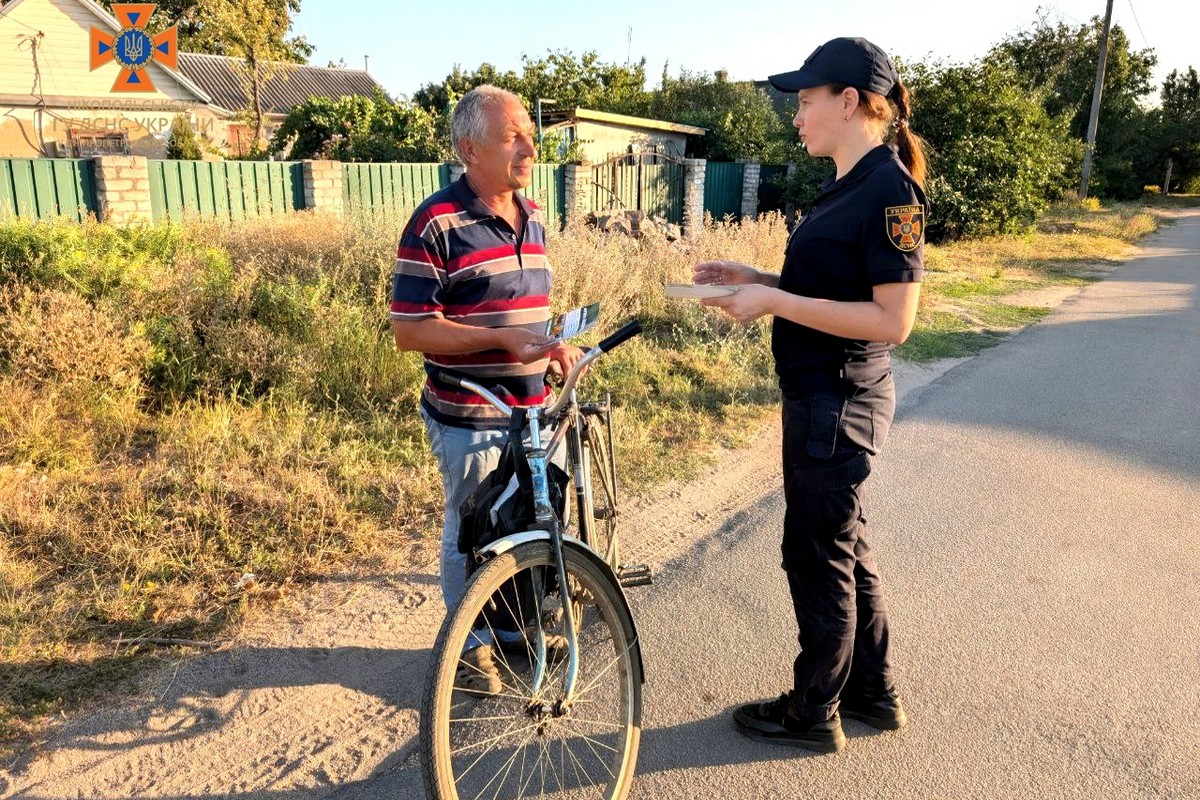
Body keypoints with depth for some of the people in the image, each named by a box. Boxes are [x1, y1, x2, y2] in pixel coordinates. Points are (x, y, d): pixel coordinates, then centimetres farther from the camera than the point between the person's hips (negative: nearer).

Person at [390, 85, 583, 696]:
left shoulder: (532, 218, 8)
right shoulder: (437, 223, -14)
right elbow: (409, 329, -17)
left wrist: (555, 346, 2)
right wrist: (503, 337, -25)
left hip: (532, 410, 7)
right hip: (469, 418, -6)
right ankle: (470, 645, 31)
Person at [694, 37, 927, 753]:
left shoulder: (890, 191, -18)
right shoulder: (849, 186, 12)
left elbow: (892, 320, -23)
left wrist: (774, 300, -22)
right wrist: (752, 279, 6)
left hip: (839, 405, -10)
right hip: (824, 397, 10)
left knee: (819, 555, 4)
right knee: (846, 545, 20)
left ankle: (813, 715, 24)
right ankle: (875, 693, 38)